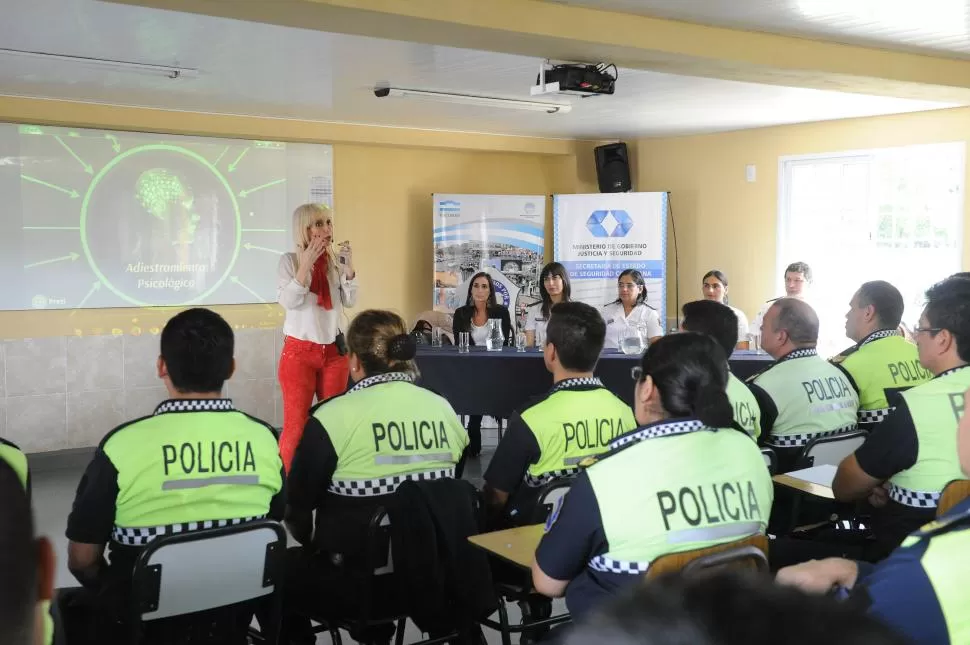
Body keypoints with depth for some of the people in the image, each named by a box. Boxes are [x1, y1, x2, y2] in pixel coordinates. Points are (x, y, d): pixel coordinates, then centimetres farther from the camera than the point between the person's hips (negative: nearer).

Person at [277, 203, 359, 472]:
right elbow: (288, 301, -16)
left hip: (334, 351, 4)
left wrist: (349, 267, -13)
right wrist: (306, 263, -21)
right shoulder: (290, 260, -5)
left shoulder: (337, 260, 5)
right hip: (299, 351, -4)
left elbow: (351, 302, 0)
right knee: (296, 424, -3)